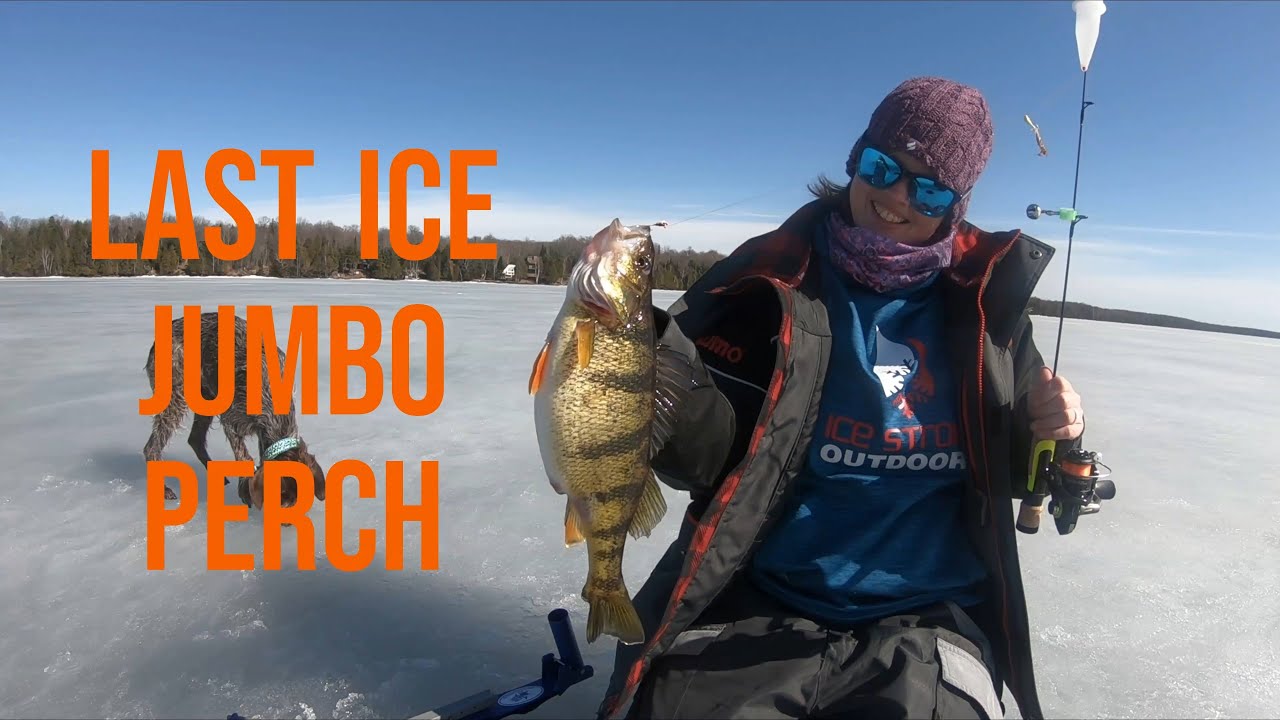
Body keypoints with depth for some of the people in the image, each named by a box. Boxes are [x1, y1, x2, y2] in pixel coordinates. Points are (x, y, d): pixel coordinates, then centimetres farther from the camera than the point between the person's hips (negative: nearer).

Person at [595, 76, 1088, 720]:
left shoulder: (983, 304, 3)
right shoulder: (770, 280, -4)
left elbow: (1009, 467, 15)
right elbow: (707, 457, -10)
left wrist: (1049, 435, -6)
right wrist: (651, 345, -27)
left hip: (929, 623, 2)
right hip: (755, 610, -1)